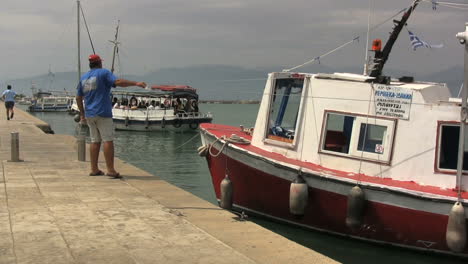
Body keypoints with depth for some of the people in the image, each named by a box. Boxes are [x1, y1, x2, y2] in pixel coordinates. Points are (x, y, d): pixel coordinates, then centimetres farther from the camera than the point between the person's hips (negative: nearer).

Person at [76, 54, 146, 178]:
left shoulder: (83, 77, 15)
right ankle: (110, 170, -12)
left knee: (95, 141, 12)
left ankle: (94, 169, 12)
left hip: (89, 114, 7)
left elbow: (78, 98, 18)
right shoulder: (104, 73, -3)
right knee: (108, 140, -7)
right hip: (102, 113, -7)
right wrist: (135, 83, -18)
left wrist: (82, 114, 25)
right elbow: (118, 82, -19)